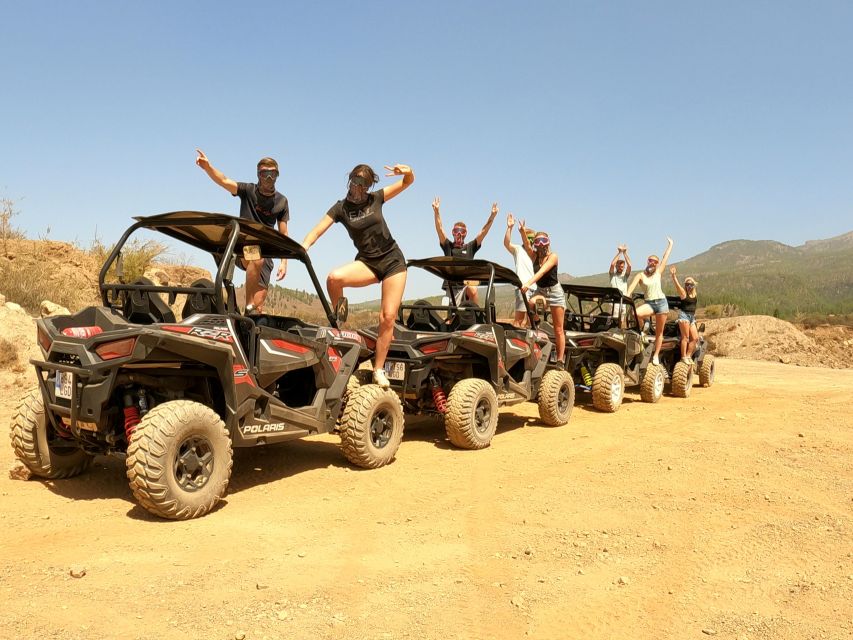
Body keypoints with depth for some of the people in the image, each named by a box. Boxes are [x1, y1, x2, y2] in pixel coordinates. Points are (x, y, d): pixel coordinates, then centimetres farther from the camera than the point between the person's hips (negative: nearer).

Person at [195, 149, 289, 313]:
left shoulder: (281, 201, 8)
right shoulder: (248, 191, 2)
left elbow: (283, 235, 8)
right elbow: (223, 181, -16)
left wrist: (284, 262, 1)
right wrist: (207, 167, -35)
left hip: (266, 253, 3)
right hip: (243, 247, -3)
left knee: (260, 303, -5)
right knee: (257, 259, -38)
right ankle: (248, 308, -32)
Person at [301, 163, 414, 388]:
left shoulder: (376, 198, 3)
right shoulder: (341, 208, 1)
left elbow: (408, 182, 3)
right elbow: (318, 230, -10)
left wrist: (407, 171, -20)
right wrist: (302, 249, -27)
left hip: (393, 260, 0)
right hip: (367, 262, 0)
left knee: (388, 317, -7)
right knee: (334, 278, -31)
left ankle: (378, 369, 4)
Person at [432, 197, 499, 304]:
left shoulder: (470, 247, 14)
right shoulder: (448, 246, 13)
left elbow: (484, 231, 6)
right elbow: (439, 229, 1)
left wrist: (492, 216, -4)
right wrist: (436, 211, -11)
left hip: (468, 282, 0)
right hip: (452, 285, 0)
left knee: (473, 291, -33)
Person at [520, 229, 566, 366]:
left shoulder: (553, 256, -14)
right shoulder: (535, 256, 0)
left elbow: (542, 271, -29)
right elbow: (526, 245, -19)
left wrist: (528, 283, -44)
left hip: (554, 292, -4)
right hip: (540, 291, 4)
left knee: (558, 329, -3)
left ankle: (560, 361, 2)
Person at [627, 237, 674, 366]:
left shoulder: (658, 272, 8)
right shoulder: (641, 275, 3)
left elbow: (666, 257, 11)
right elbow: (632, 286, -12)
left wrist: (670, 244, 16)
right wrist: (627, 297, -27)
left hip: (661, 302, 1)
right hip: (649, 303, -1)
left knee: (659, 332, 2)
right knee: (636, 313, -33)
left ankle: (656, 355, 10)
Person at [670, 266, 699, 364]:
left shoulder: (694, 293, 12)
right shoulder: (683, 292, -5)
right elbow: (677, 285, -18)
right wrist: (673, 275, -33)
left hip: (692, 316, 7)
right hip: (684, 315, -7)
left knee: (695, 338, 4)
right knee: (685, 337, -7)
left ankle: (688, 356, 14)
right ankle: (683, 357, -3)